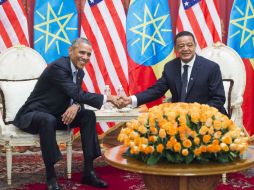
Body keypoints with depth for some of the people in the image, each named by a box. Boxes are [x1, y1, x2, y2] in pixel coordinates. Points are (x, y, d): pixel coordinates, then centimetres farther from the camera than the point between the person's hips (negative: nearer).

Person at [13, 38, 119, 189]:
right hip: (33, 114, -8)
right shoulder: (58, 67, -24)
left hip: (55, 115, 8)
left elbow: (77, 97, 4)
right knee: (48, 120, -40)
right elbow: (77, 94, -30)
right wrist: (107, 98, -27)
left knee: (89, 115, -7)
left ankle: (88, 172, -6)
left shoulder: (79, 72, 4)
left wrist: (76, 107, -21)